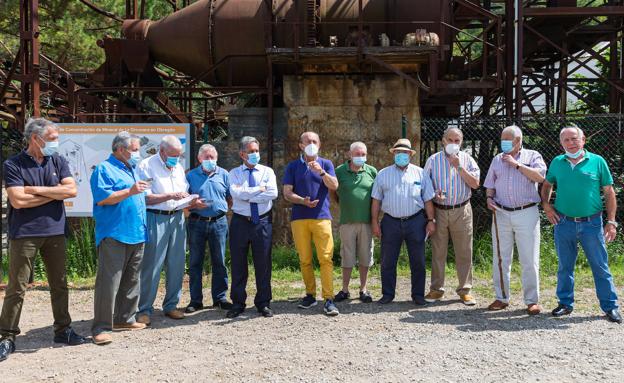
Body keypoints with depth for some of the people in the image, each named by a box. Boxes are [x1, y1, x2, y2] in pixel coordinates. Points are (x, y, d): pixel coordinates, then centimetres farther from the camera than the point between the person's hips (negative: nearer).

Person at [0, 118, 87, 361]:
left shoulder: (58, 161, 6)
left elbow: (71, 190, -6)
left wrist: (37, 190, -12)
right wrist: (55, 193, -8)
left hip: (55, 232, 4)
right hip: (24, 234, -4)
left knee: (59, 284, 12)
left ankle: (63, 329, 24)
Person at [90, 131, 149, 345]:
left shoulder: (132, 170, 21)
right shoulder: (104, 169, -5)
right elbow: (102, 198, -18)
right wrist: (130, 191, -22)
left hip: (136, 235, 9)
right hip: (114, 236, -9)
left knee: (131, 281, 14)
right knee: (109, 282, -9)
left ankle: (125, 319, 25)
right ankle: (101, 327, -6)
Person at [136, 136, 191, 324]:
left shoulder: (178, 167, 17)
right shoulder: (147, 166, -5)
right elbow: (145, 197, -12)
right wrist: (170, 196, -18)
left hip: (177, 218, 6)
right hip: (156, 218, -6)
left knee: (176, 264, 8)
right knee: (151, 266, -5)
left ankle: (171, 305, 20)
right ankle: (144, 310, 4)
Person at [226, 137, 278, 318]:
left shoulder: (267, 171, 6)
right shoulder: (234, 173, 5)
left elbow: (273, 193, -12)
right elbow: (235, 192, -14)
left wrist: (247, 194, -12)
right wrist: (259, 189, -11)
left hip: (263, 222, 0)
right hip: (240, 222, 0)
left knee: (263, 264, 5)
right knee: (238, 264, 6)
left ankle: (263, 303, 17)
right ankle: (238, 303, 17)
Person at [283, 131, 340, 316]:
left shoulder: (326, 164, 10)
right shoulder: (293, 166, 10)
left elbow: (334, 186, -5)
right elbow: (287, 193, 3)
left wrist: (321, 172, -21)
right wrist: (303, 201, -14)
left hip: (322, 217, -1)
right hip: (299, 218, 1)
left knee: (326, 258, -9)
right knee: (305, 260, 5)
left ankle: (328, 299, -10)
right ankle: (310, 294, 17)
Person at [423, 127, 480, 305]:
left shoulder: (467, 159, 6)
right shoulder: (433, 160, 6)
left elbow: (475, 183, -4)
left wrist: (459, 167, -11)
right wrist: (434, 194, -13)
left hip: (462, 211, 0)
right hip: (439, 211, 0)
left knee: (464, 252, 2)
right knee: (438, 252, 4)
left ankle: (465, 289, 12)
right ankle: (436, 289, 14)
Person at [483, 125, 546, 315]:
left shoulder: (532, 156, 3)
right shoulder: (497, 159, 15)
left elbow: (540, 177, -14)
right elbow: (490, 184, 18)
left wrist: (516, 164, -12)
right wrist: (489, 198, -2)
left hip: (526, 214, -4)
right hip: (501, 215, 4)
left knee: (529, 260, -1)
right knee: (500, 258, 7)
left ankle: (532, 301, 7)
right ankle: (501, 298, 17)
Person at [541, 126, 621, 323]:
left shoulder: (597, 161, -3)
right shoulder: (557, 163, 4)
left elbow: (609, 193, 0)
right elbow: (547, 185, 20)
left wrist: (611, 221, -4)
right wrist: (546, 205, 3)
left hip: (591, 223, -2)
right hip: (564, 223, 2)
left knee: (600, 266, 4)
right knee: (565, 266, 12)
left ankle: (610, 306, 14)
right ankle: (565, 303, 24)